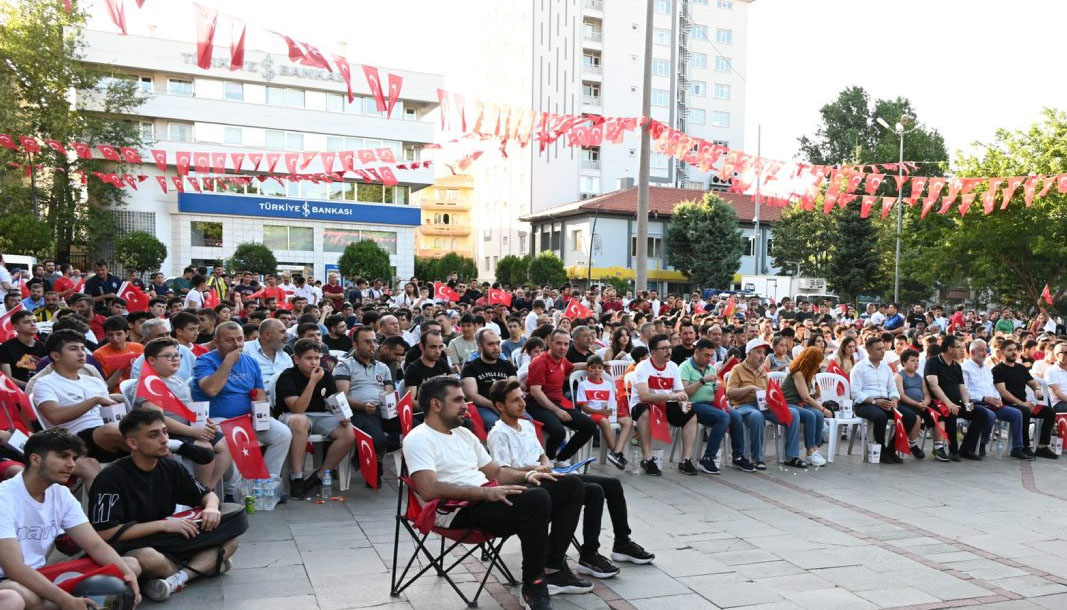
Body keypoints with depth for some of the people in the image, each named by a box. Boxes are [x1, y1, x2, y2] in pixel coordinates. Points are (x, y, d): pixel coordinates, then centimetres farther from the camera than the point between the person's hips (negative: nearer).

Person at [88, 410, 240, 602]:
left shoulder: (170, 468, 3)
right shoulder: (111, 478, -15)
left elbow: (208, 494, 14)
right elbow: (104, 533, -21)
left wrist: (211, 507, -12)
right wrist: (163, 524, -19)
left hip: (170, 542, 7)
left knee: (229, 540, -9)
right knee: (149, 559, -40)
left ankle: (180, 577, -29)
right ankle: (205, 565, -13)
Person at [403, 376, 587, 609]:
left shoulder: (463, 433, 20)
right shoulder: (418, 439, -8)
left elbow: (496, 472, 26)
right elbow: (430, 491, -22)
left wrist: (526, 475, 5)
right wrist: (485, 492, -26)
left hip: (487, 498, 9)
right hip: (460, 511, -9)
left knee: (572, 485, 3)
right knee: (536, 499, -34)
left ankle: (553, 567, 5)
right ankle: (533, 586, -18)